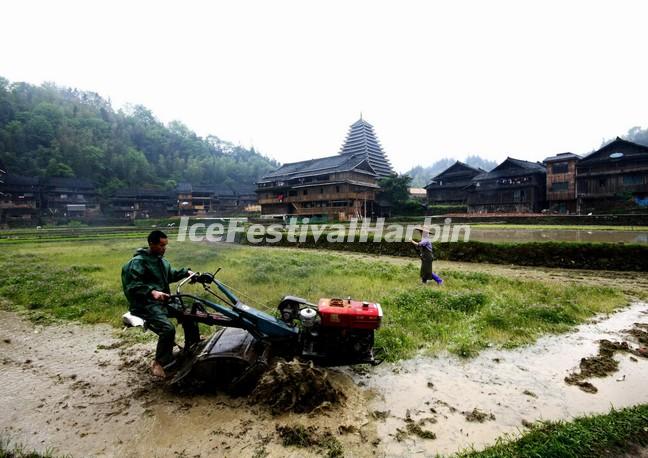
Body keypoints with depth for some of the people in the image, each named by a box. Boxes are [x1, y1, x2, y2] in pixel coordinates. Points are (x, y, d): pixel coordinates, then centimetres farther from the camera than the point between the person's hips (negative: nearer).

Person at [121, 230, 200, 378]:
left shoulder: (161, 260, 14)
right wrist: (152, 291, -40)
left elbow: (171, 275, 28)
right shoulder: (138, 262, -15)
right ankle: (158, 364, -10)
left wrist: (186, 272, 10)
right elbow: (132, 285, -25)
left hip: (164, 300, 9)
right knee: (168, 329, -29)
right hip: (146, 304, -9)